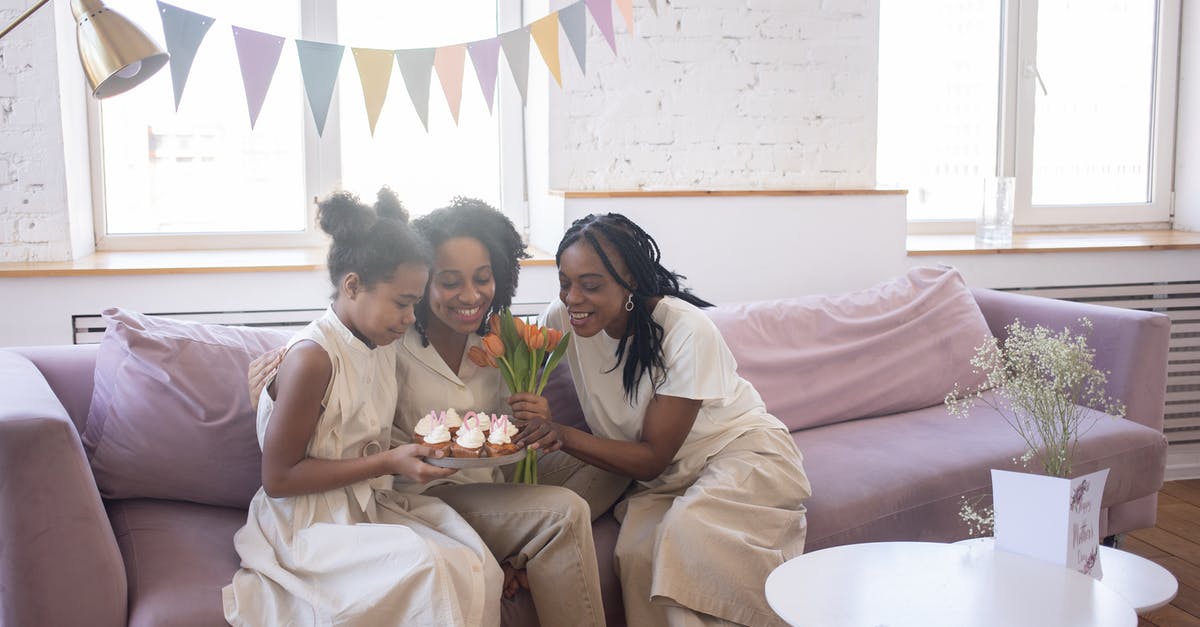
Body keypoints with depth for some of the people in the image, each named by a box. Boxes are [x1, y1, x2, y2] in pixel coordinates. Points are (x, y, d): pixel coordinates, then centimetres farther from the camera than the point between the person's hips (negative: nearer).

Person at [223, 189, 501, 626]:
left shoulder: (382, 348, 9)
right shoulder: (311, 357, -17)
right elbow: (278, 479, -16)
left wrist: (420, 451, -1)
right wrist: (388, 463, -19)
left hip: (367, 508, 7)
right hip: (307, 526, -7)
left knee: (476, 569, -19)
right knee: (426, 565, -30)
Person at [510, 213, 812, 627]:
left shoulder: (685, 330, -24)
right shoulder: (562, 318, -10)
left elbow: (652, 459, -20)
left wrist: (559, 433, -29)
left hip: (741, 451, -4)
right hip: (661, 479, 4)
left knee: (687, 530, -34)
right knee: (635, 552, -28)